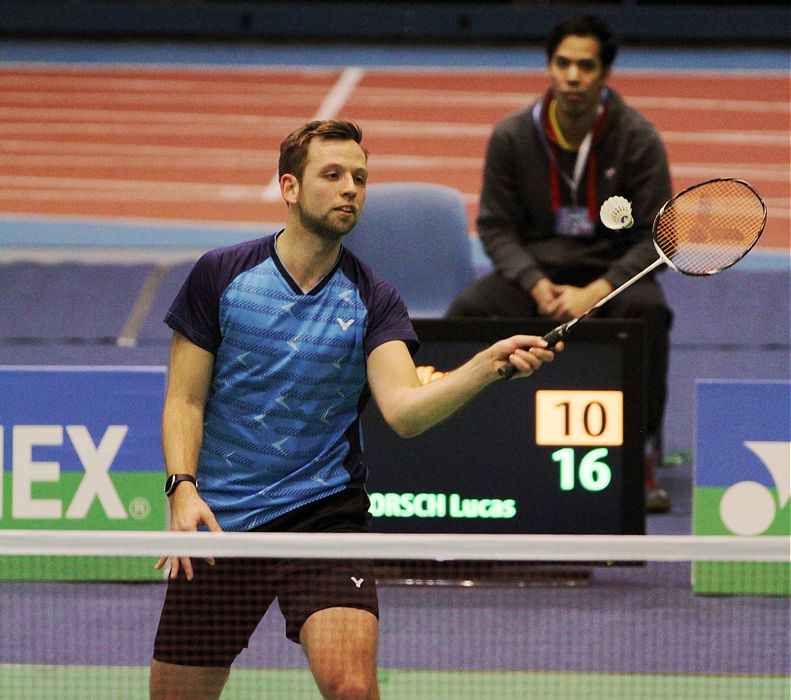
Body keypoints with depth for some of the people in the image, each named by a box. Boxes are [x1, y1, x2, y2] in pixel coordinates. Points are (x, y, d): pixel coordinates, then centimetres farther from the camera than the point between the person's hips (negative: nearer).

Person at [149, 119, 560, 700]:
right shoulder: (221, 276, 0)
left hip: (325, 515, 0)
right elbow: (185, 400, 2)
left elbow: (404, 408, -16)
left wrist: (487, 366, -33)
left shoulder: (373, 301, 0)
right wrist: (183, 489, -15)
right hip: (219, 521, 1)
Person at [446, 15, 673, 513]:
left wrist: (595, 291, -22)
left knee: (647, 311, -36)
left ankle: (643, 463, -25)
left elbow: (656, 237, -7)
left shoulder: (637, 138, -6)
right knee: (467, 312, -28)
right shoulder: (512, 136, -2)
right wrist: (536, 284, -15)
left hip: (611, 270, -2)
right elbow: (496, 227, 4)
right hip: (533, 269, 2)